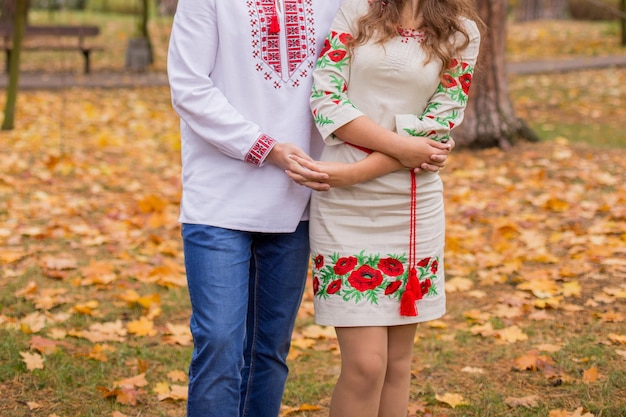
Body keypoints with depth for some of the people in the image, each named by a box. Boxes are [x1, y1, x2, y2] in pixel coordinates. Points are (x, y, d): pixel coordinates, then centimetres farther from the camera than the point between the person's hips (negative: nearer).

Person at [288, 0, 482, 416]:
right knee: (366, 364, -7)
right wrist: (405, 146, -14)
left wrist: (351, 173, -13)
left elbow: (439, 127, -5)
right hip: (345, 207, -2)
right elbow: (325, 100, -7)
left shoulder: (461, 33, 4)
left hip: (415, 206, 2)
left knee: (397, 362, 8)